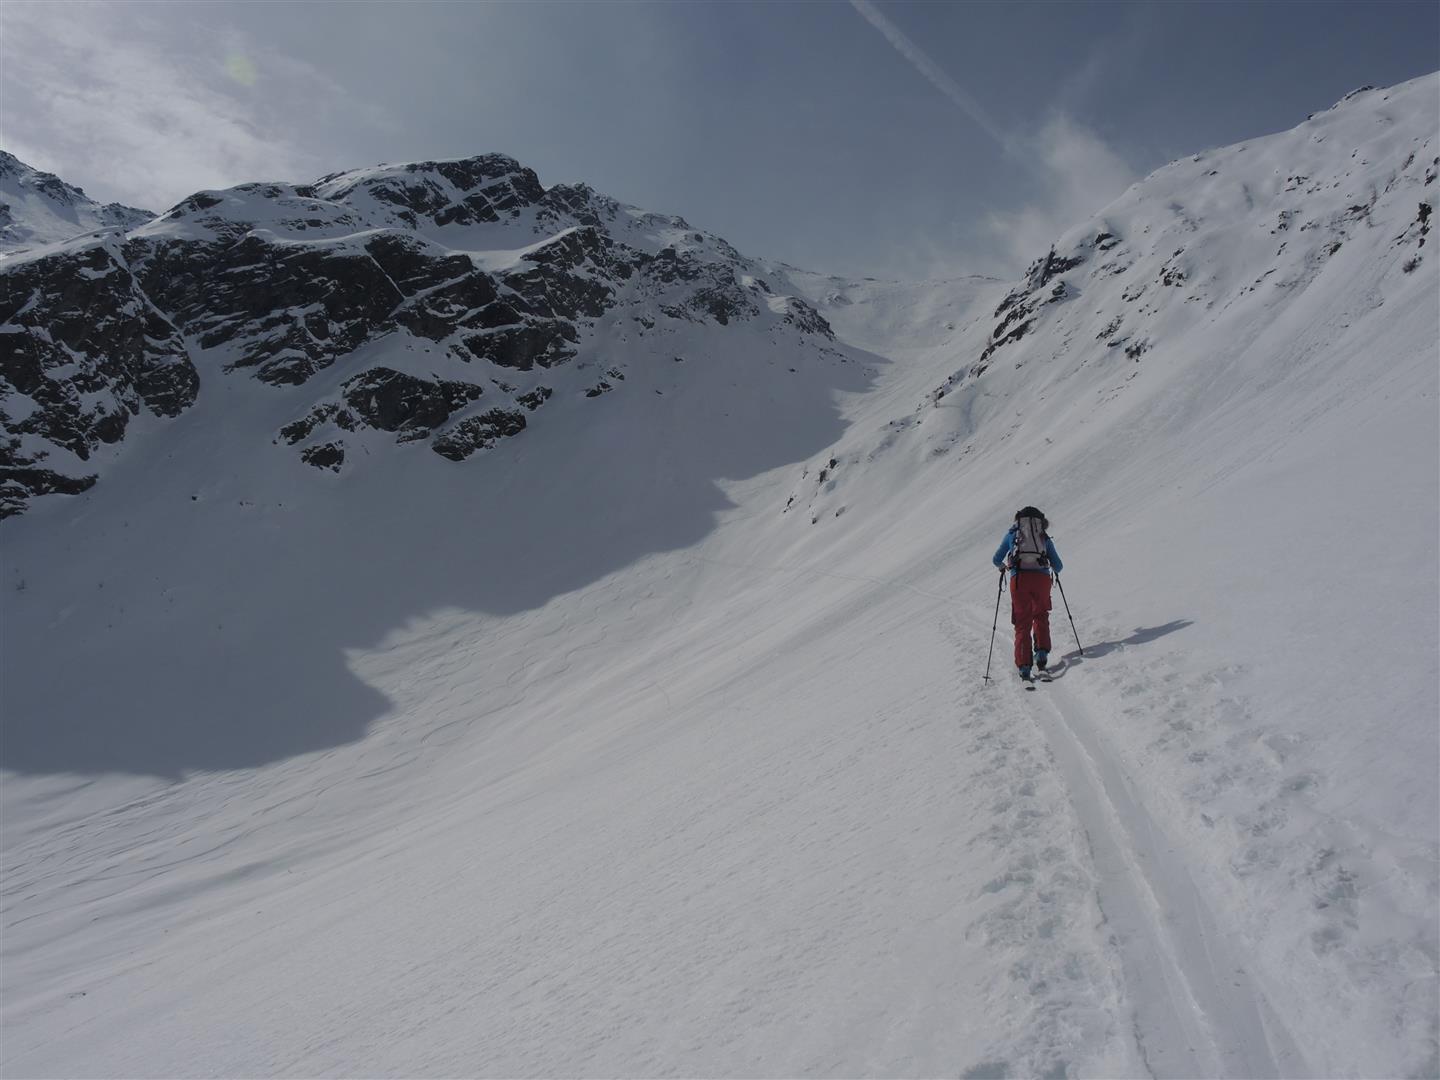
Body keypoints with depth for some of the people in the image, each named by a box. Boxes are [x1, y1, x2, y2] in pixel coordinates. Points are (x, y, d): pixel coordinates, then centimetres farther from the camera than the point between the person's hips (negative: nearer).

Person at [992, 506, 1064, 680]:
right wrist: (1054, 570, 43)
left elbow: (996, 560, 20)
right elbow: (1058, 566, 20)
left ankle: (1024, 665, -6)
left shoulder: (1012, 534, 18)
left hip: (1019, 579, -1)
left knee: (1022, 623, 4)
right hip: (1042, 578, 1)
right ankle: (1042, 650, 5)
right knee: (1041, 616, 23)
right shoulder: (1045, 537, 20)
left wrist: (1003, 566, 42)